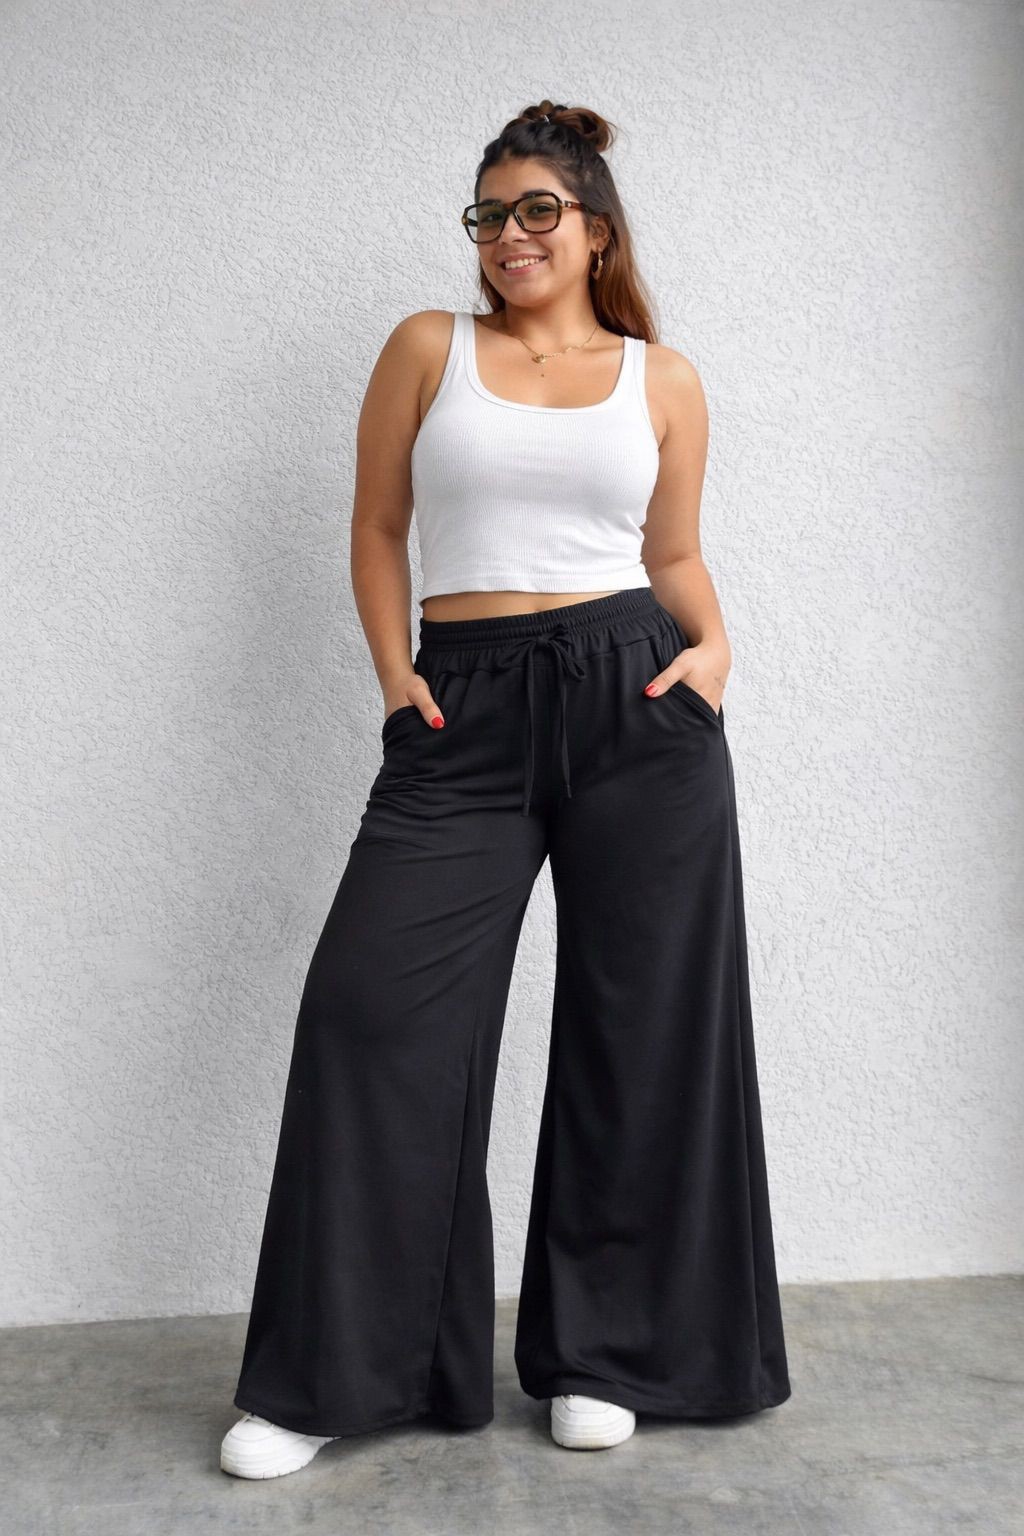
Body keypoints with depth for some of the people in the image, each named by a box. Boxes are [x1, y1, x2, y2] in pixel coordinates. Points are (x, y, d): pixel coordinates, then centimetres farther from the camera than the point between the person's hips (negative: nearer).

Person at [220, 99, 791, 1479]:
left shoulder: (664, 379, 12)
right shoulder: (430, 348, 11)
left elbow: (675, 556, 16)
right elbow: (378, 529, 11)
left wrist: (713, 644, -4)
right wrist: (394, 676, -2)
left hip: (637, 704, 1)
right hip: (463, 718, 0)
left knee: (642, 1025, 3)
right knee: (371, 1005, -7)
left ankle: (604, 1354, 21)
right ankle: (331, 1376, 9)